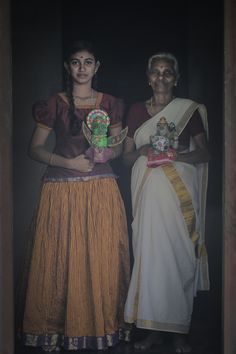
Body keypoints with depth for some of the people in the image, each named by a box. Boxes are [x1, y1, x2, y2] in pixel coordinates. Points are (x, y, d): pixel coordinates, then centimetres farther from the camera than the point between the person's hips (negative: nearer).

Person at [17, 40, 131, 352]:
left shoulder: (110, 104, 8)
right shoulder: (54, 104, 1)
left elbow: (119, 146, 13)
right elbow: (35, 148, 2)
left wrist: (106, 153, -9)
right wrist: (69, 162, -12)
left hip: (102, 191, 2)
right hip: (62, 191, -1)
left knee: (103, 258, 4)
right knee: (63, 259, 1)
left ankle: (103, 324, 20)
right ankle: (61, 326, 17)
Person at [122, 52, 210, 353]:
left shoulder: (190, 110, 5)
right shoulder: (136, 111, 11)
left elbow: (204, 153, 4)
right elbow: (126, 156, 12)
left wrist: (176, 155, -14)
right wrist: (142, 151, -9)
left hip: (180, 191, -2)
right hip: (148, 190, 2)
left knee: (179, 255, -3)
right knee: (149, 254, -1)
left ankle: (179, 329, 9)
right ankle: (154, 327, 10)